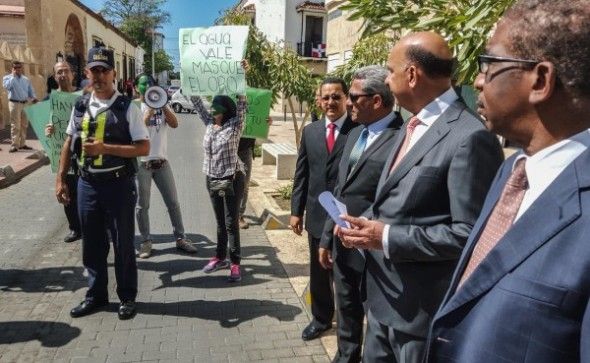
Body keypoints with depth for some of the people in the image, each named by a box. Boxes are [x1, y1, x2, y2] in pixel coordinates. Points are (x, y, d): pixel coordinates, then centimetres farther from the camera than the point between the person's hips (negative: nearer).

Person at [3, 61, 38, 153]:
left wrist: (33, 98, -6)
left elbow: (30, 91, 15)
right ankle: (14, 145, -4)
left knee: (24, 125, 9)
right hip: (15, 104, -5)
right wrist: (13, 76, -12)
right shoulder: (7, 77, 2)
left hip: (25, 104, 5)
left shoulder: (26, 79, 15)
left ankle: (22, 144, 19)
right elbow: (7, 86, -19)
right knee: (15, 125, -7)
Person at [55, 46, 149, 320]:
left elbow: (144, 148, -13)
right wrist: (60, 178, 10)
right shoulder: (80, 106, 7)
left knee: (122, 243, 6)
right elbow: (69, 143, 14)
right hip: (87, 183, 5)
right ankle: (96, 294, 33)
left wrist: (105, 148, -21)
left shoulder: (127, 108, -9)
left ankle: (127, 297, 24)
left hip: (119, 184, -5)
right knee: (92, 243, 15)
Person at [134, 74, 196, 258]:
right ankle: (146, 241, 19)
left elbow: (174, 124, -9)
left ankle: (180, 238, 18)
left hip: (162, 162, 3)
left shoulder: (162, 106, 7)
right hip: (141, 164, -2)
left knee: (173, 202, 7)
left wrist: (162, 105, -17)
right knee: (142, 206, 6)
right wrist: (149, 111, -20)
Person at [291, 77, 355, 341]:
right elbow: (301, 174, 8)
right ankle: (321, 319, 39)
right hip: (317, 215, 5)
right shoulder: (310, 131, 6)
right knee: (318, 273, 18)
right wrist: (296, 210, 5)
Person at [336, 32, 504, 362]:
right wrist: (367, 224, 0)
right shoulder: (412, 125, 9)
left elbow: (469, 233, -23)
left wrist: (388, 238, -22)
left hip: (423, 308, -8)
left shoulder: (470, 137, -21)